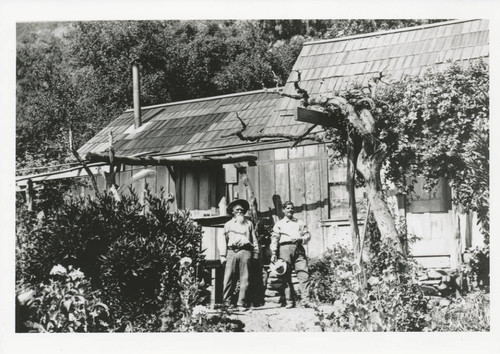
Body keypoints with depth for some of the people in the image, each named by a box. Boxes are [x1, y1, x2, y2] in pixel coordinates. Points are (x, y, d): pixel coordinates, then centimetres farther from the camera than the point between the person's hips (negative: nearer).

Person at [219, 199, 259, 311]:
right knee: (229, 278, -7)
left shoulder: (248, 224, 19)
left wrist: (255, 254, 7)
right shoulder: (228, 224, 20)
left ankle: (242, 304, -3)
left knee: (244, 278, -5)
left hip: (245, 251, 0)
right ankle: (227, 302, -3)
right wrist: (223, 255, 6)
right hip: (231, 251, 0)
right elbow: (224, 241, 15)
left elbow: (254, 240, 16)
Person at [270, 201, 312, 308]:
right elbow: (274, 239, 7)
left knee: (303, 273, -13)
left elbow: (307, 235, 16)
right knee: (286, 276, -4)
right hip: (285, 248, -1)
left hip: (298, 248, 1)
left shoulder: (300, 223, 23)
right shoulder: (279, 224, 16)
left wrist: (301, 239, -6)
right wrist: (273, 253, -5)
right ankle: (290, 301, 2)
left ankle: (305, 300, -16)